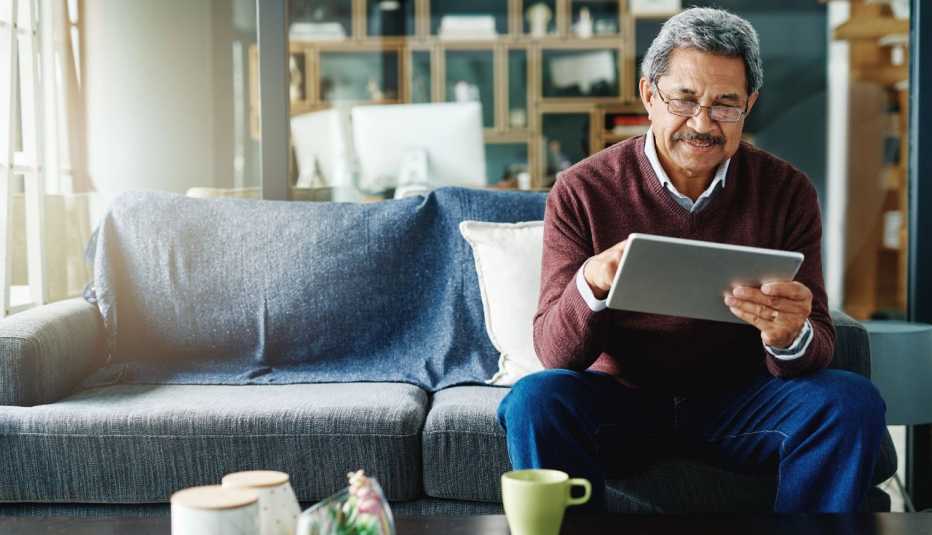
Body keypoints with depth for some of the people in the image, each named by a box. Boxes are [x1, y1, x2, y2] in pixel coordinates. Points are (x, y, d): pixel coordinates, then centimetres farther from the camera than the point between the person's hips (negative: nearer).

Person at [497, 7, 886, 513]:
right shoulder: (581, 191, -9)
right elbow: (554, 352, -12)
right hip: (622, 395, -1)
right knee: (535, 399, -31)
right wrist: (590, 285, -35)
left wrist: (790, 337, -34)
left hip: (738, 396, 2)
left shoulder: (787, 191, -5)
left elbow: (816, 350, -8)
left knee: (853, 401, -24)